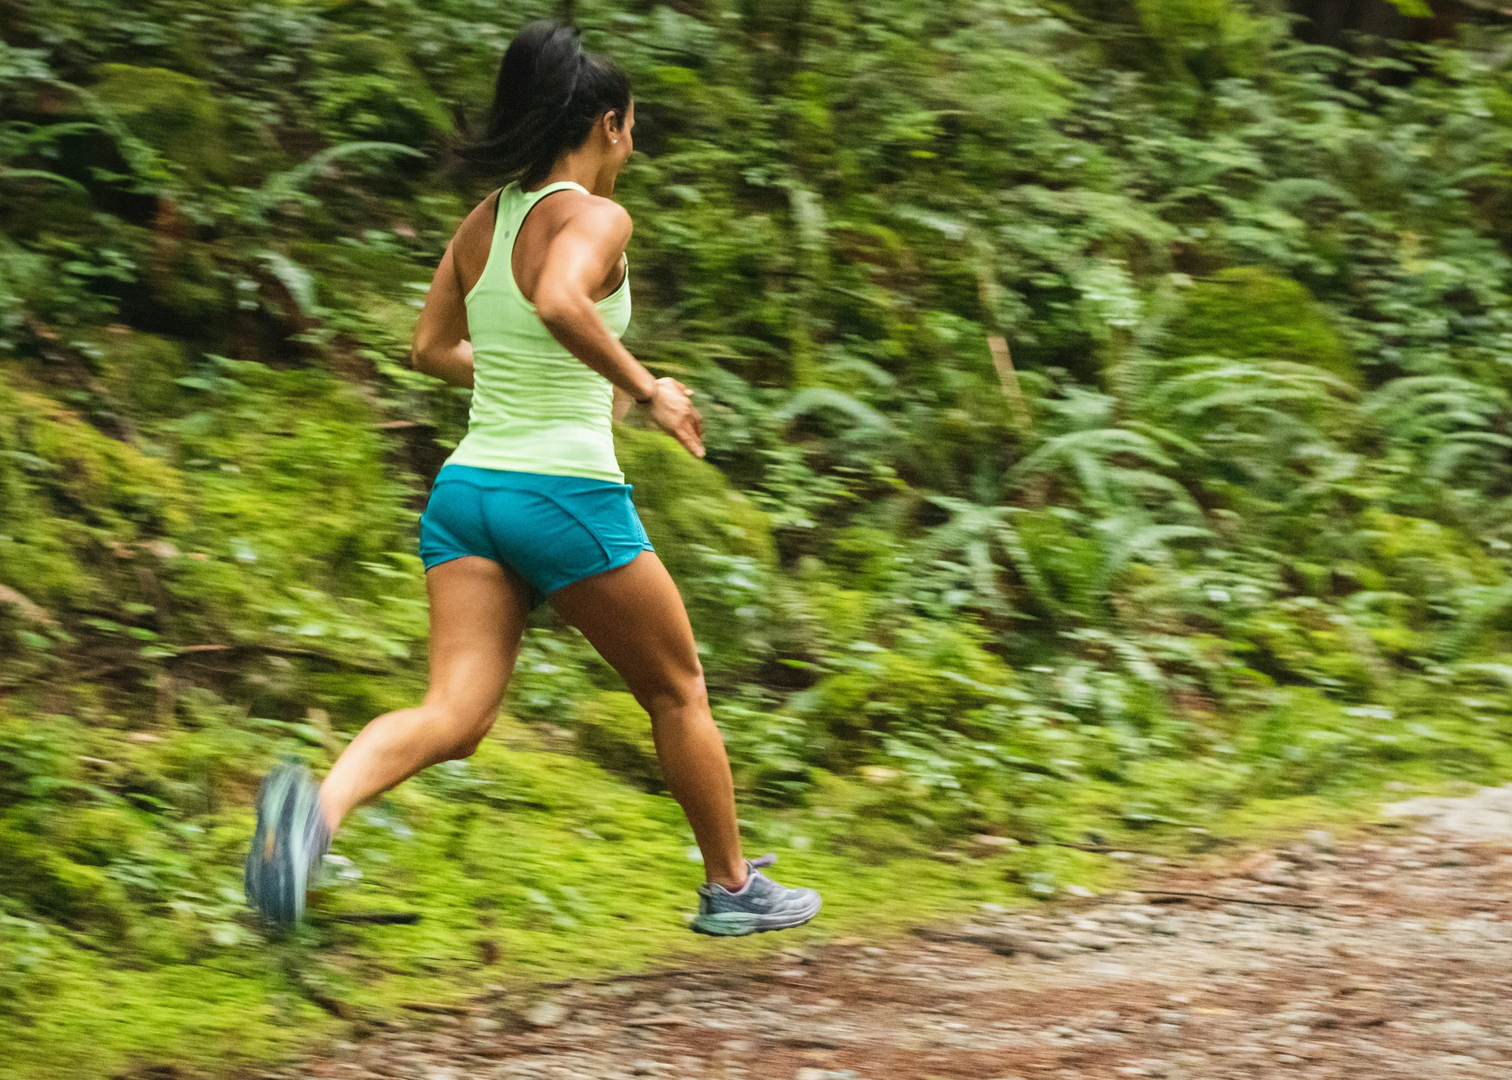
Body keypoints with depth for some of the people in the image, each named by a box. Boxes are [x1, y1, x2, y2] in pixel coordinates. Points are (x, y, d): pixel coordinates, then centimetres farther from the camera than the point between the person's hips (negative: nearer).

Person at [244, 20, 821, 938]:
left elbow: (433, 351, 23)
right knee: (678, 690, 16)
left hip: (468, 487, 6)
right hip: (567, 492, -6)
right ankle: (733, 889, 28)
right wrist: (644, 388, -19)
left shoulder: (483, 223, 12)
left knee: (455, 716, -6)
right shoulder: (595, 218, -10)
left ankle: (319, 805, -36)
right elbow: (560, 302, -31)